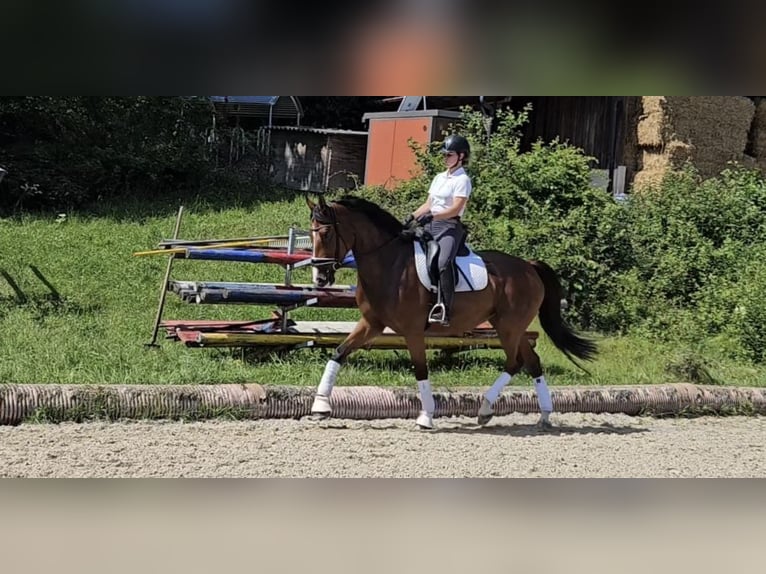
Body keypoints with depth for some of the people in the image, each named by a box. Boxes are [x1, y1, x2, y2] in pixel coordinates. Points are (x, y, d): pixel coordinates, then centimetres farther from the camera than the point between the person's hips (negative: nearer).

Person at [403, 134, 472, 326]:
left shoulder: (462, 180, -4)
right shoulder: (439, 178, 20)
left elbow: (455, 209, -15)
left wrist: (432, 216, -25)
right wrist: (412, 216, 6)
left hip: (449, 226, -9)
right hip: (431, 225, 9)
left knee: (444, 262, -31)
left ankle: (444, 310, -34)